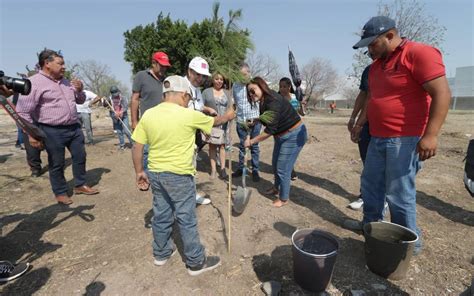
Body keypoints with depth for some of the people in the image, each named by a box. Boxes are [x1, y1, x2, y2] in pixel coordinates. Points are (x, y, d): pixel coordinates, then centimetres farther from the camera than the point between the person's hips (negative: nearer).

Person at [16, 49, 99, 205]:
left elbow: (80, 100, 23)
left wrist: (79, 90, 1)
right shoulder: (34, 82, -10)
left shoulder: (66, 82, 12)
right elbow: (23, 111, -12)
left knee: (80, 157, 12)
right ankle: (60, 193, 20)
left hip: (74, 127, 7)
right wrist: (31, 134, -14)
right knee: (56, 164, 4)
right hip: (52, 132, -7)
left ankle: (80, 185, 29)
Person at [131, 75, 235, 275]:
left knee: (161, 215, 20)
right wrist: (228, 116, 24)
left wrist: (139, 172, 11)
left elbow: (137, 148, 0)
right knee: (186, 219, 7)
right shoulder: (189, 115, -14)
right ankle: (196, 262, 22)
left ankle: (161, 253, 39)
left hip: (155, 173, 6)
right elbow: (215, 122, 4)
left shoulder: (148, 115, -2)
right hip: (179, 175, -5)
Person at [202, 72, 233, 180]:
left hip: (224, 124, 2)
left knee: (222, 145, 1)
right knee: (212, 146, 1)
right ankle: (213, 169, 5)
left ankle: (222, 168, 6)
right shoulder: (206, 92, 7)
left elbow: (230, 108, 14)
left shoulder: (226, 93, 16)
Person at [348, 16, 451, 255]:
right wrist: (360, 123, 19)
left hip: (405, 140, -8)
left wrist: (430, 135, -24)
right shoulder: (376, 64, 14)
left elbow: (442, 94, -18)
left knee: (399, 194, -2)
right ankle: (371, 223, 33)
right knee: (370, 184, 15)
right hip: (378, 139, 9)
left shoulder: (419, 53, -12)